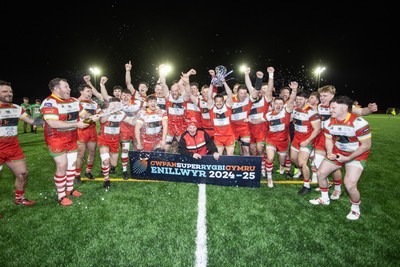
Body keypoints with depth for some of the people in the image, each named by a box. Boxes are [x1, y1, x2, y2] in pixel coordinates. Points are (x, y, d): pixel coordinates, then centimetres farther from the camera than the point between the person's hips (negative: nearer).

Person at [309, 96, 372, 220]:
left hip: (357, 155, -6)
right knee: (320, 173, 7)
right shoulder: (328, 122, -8)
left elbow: (366, 145, -20)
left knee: (350, 185, -19)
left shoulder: (358, 123, -27)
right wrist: (329, 153, -11)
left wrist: (348, 158, -21)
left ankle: (355, 208, 13)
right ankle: (324, 198, 33)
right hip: (337, 153, 6)